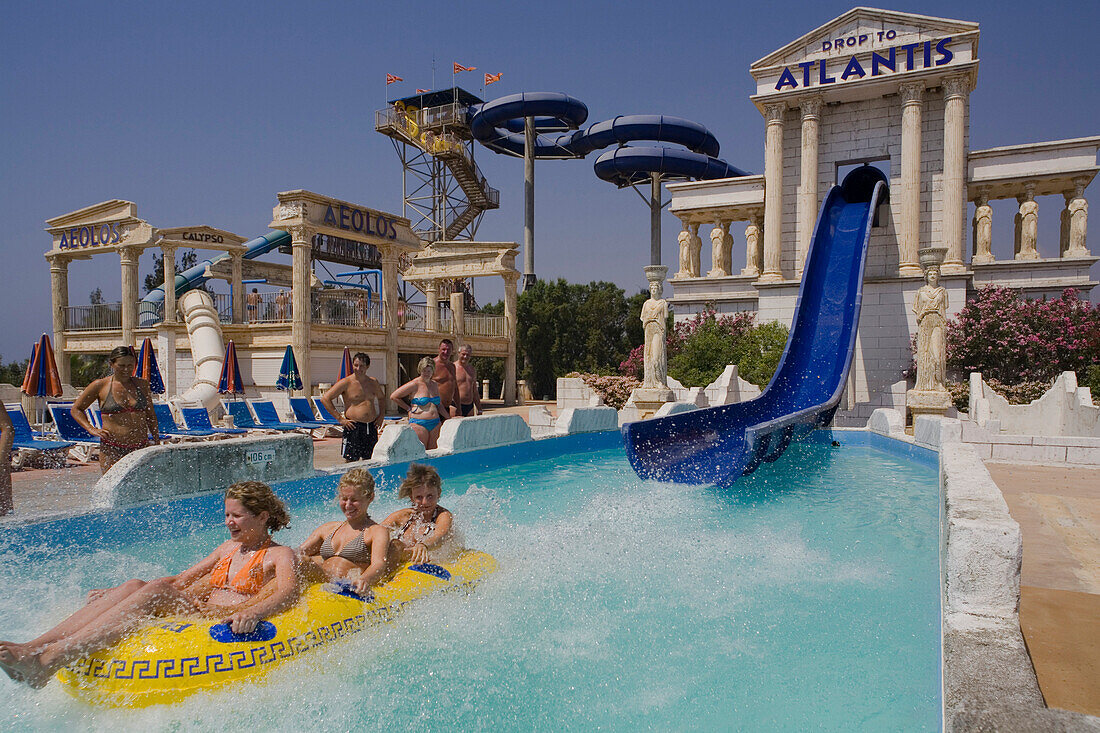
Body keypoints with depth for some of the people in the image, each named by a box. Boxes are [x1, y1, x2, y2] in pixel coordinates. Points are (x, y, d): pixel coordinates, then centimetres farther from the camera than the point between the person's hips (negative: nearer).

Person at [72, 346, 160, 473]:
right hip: (111, 449, -2)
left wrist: (157, 444, 12)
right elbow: (75, 409, 12)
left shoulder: (142, 385, 10)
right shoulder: (100, 386, 2)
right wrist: (92, 429, -3)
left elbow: (151, 416, 17)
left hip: (140, 448, 2)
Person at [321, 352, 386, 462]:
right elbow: (325, 399, -8)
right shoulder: (346, 382, -5)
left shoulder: (373, 382, 11)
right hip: (353, 427, -5)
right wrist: (340, 418, -11)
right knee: (351, 461, -6)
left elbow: (381, 397, 30)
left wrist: (381, 415, 15)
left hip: (371, 427, 5)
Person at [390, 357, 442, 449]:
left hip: (436, 424, 6)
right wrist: (409, 408, 0)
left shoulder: (434, 385, 14)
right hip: (419, 424, -6)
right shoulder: (415, 384, -4)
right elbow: (393, 396, -2)